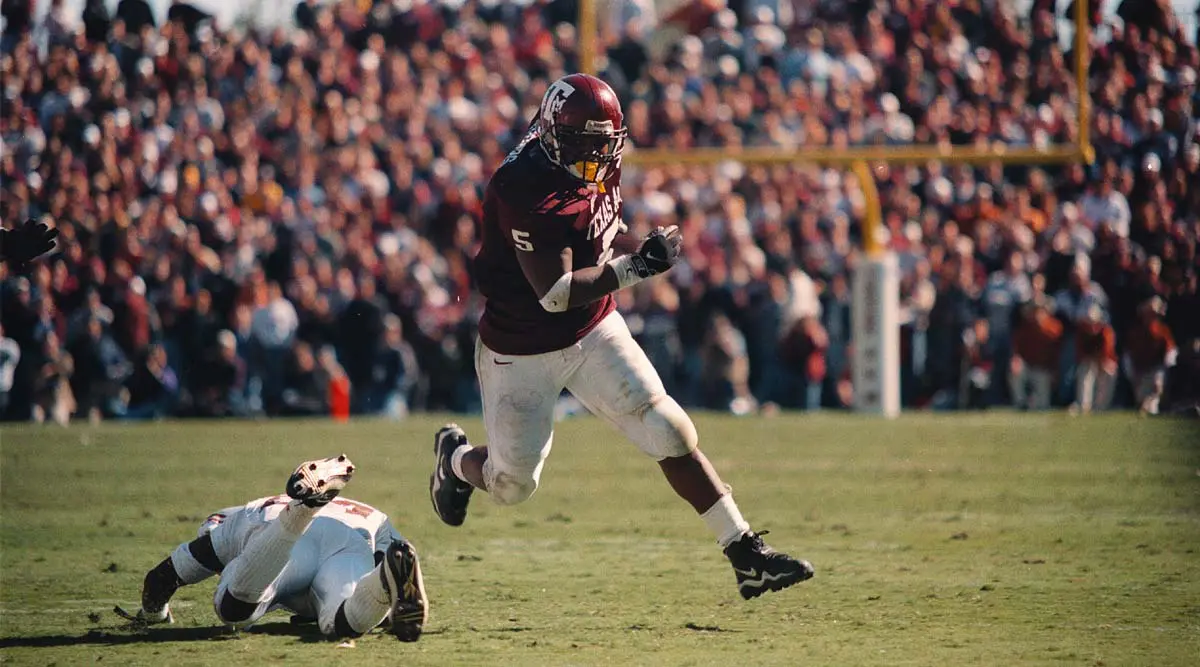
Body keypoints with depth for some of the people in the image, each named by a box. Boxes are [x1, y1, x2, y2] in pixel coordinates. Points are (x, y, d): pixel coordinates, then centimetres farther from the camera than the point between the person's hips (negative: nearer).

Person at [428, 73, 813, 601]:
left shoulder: (599, 168, -4)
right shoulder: (526, 191, -29)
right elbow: (555, 293, -31)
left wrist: (637, 249, -7)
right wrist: (637, 267, -36)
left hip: (594, 331, 6)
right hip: (522, 352, -6)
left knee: (670, 435, -6)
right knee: (512, 485, 6)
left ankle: (748, 557, -4)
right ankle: (456, 458, 42)